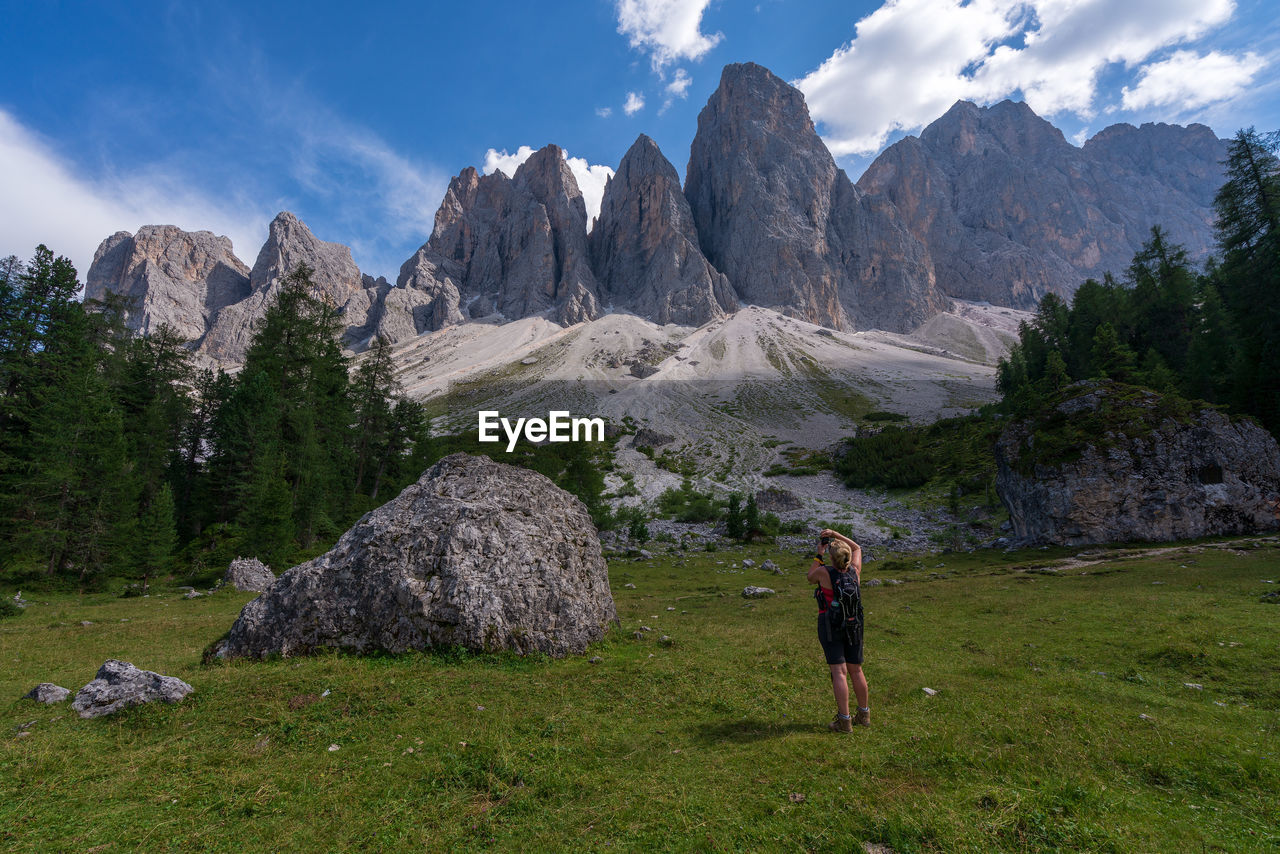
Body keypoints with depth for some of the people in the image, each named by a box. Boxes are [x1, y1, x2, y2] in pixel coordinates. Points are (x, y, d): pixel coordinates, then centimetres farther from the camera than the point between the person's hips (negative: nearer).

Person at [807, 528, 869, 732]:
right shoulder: (855, 571, -5)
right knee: (856, 670, 15)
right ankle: (864, 715, 27)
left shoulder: (824, 572, -17)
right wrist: (835, 534, 10)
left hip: (830, 625, -4)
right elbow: (857, 548, 14)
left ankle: (844, 721, -1)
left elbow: (810, 577, 7)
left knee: (839, 672, -3)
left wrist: (818, 555, 7)